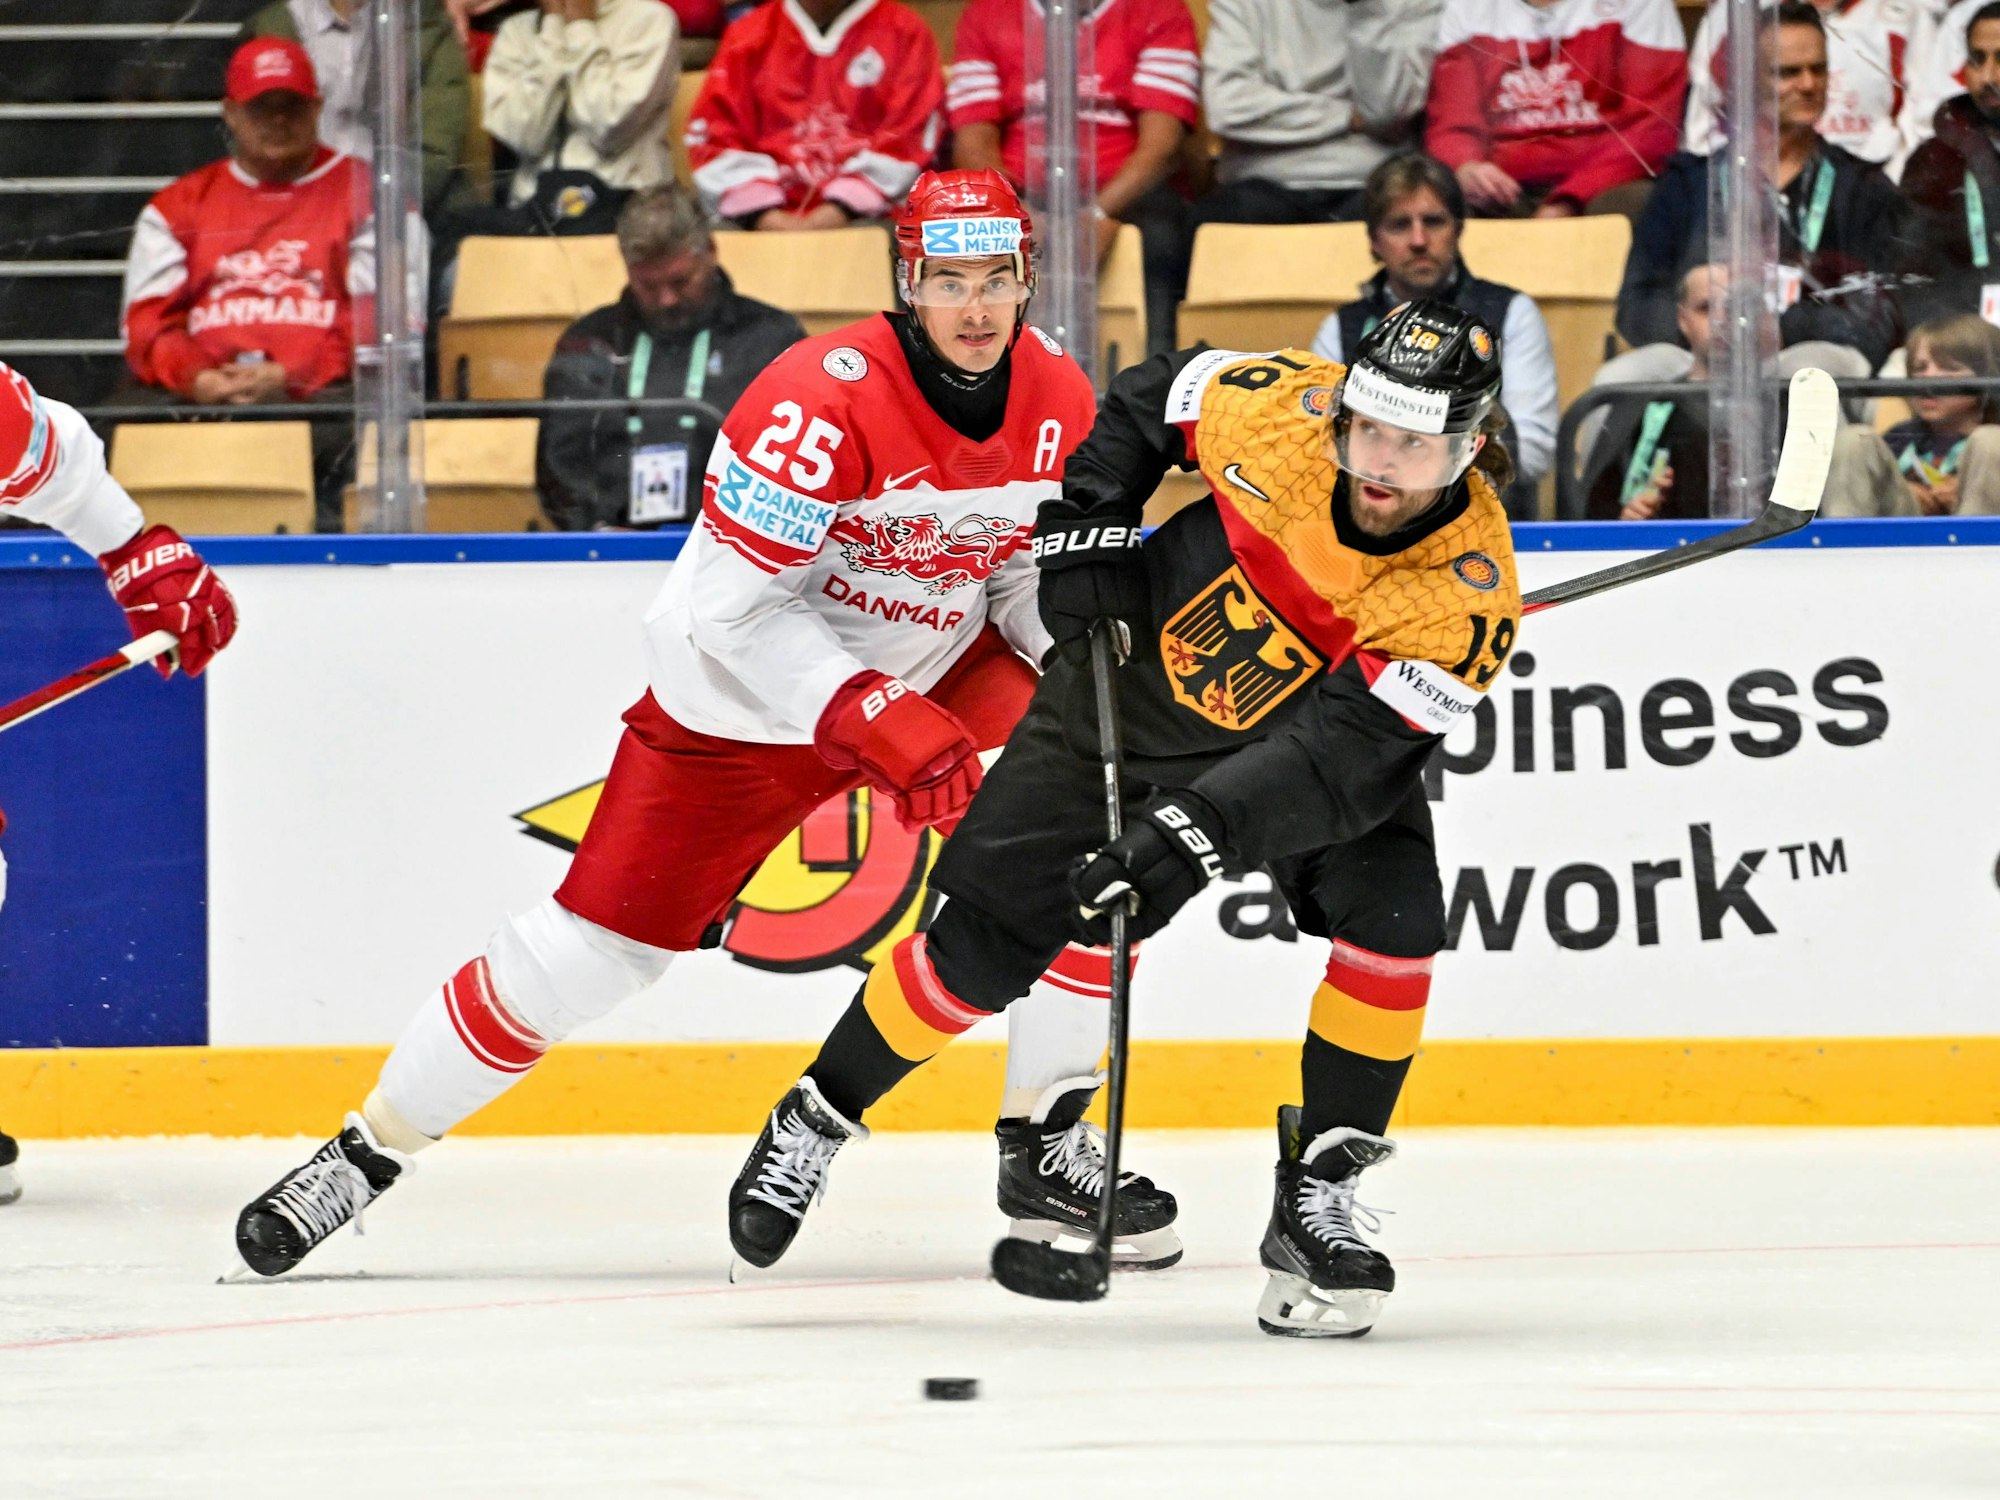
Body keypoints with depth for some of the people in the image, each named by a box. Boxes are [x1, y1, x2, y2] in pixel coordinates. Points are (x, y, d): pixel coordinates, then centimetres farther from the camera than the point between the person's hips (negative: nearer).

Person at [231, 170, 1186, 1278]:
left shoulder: (1057, 400, -9)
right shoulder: (824, 396, -29)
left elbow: (1032, 567, 7)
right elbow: (733, 608, -28)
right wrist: (877, 719, -33)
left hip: (943, 667, 5)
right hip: (752, 688, -5)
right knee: (596, 939, -6)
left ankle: (1048, 1144, 2)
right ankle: (368, 1151, 11)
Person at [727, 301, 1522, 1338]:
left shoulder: (1469, 592, -32)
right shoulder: (1282, 408, -27)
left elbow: (1339, 758, -37)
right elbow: (1146, 402, -4)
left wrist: (1194, 834, -46)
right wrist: (1083, 532, -11)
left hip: (1332, 729, -1)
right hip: (1143, 676, 1)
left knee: (1393, 917, -26)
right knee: (985, 941, -3)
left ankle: (1316, 1198, -12)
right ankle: (814, 1121, 20)